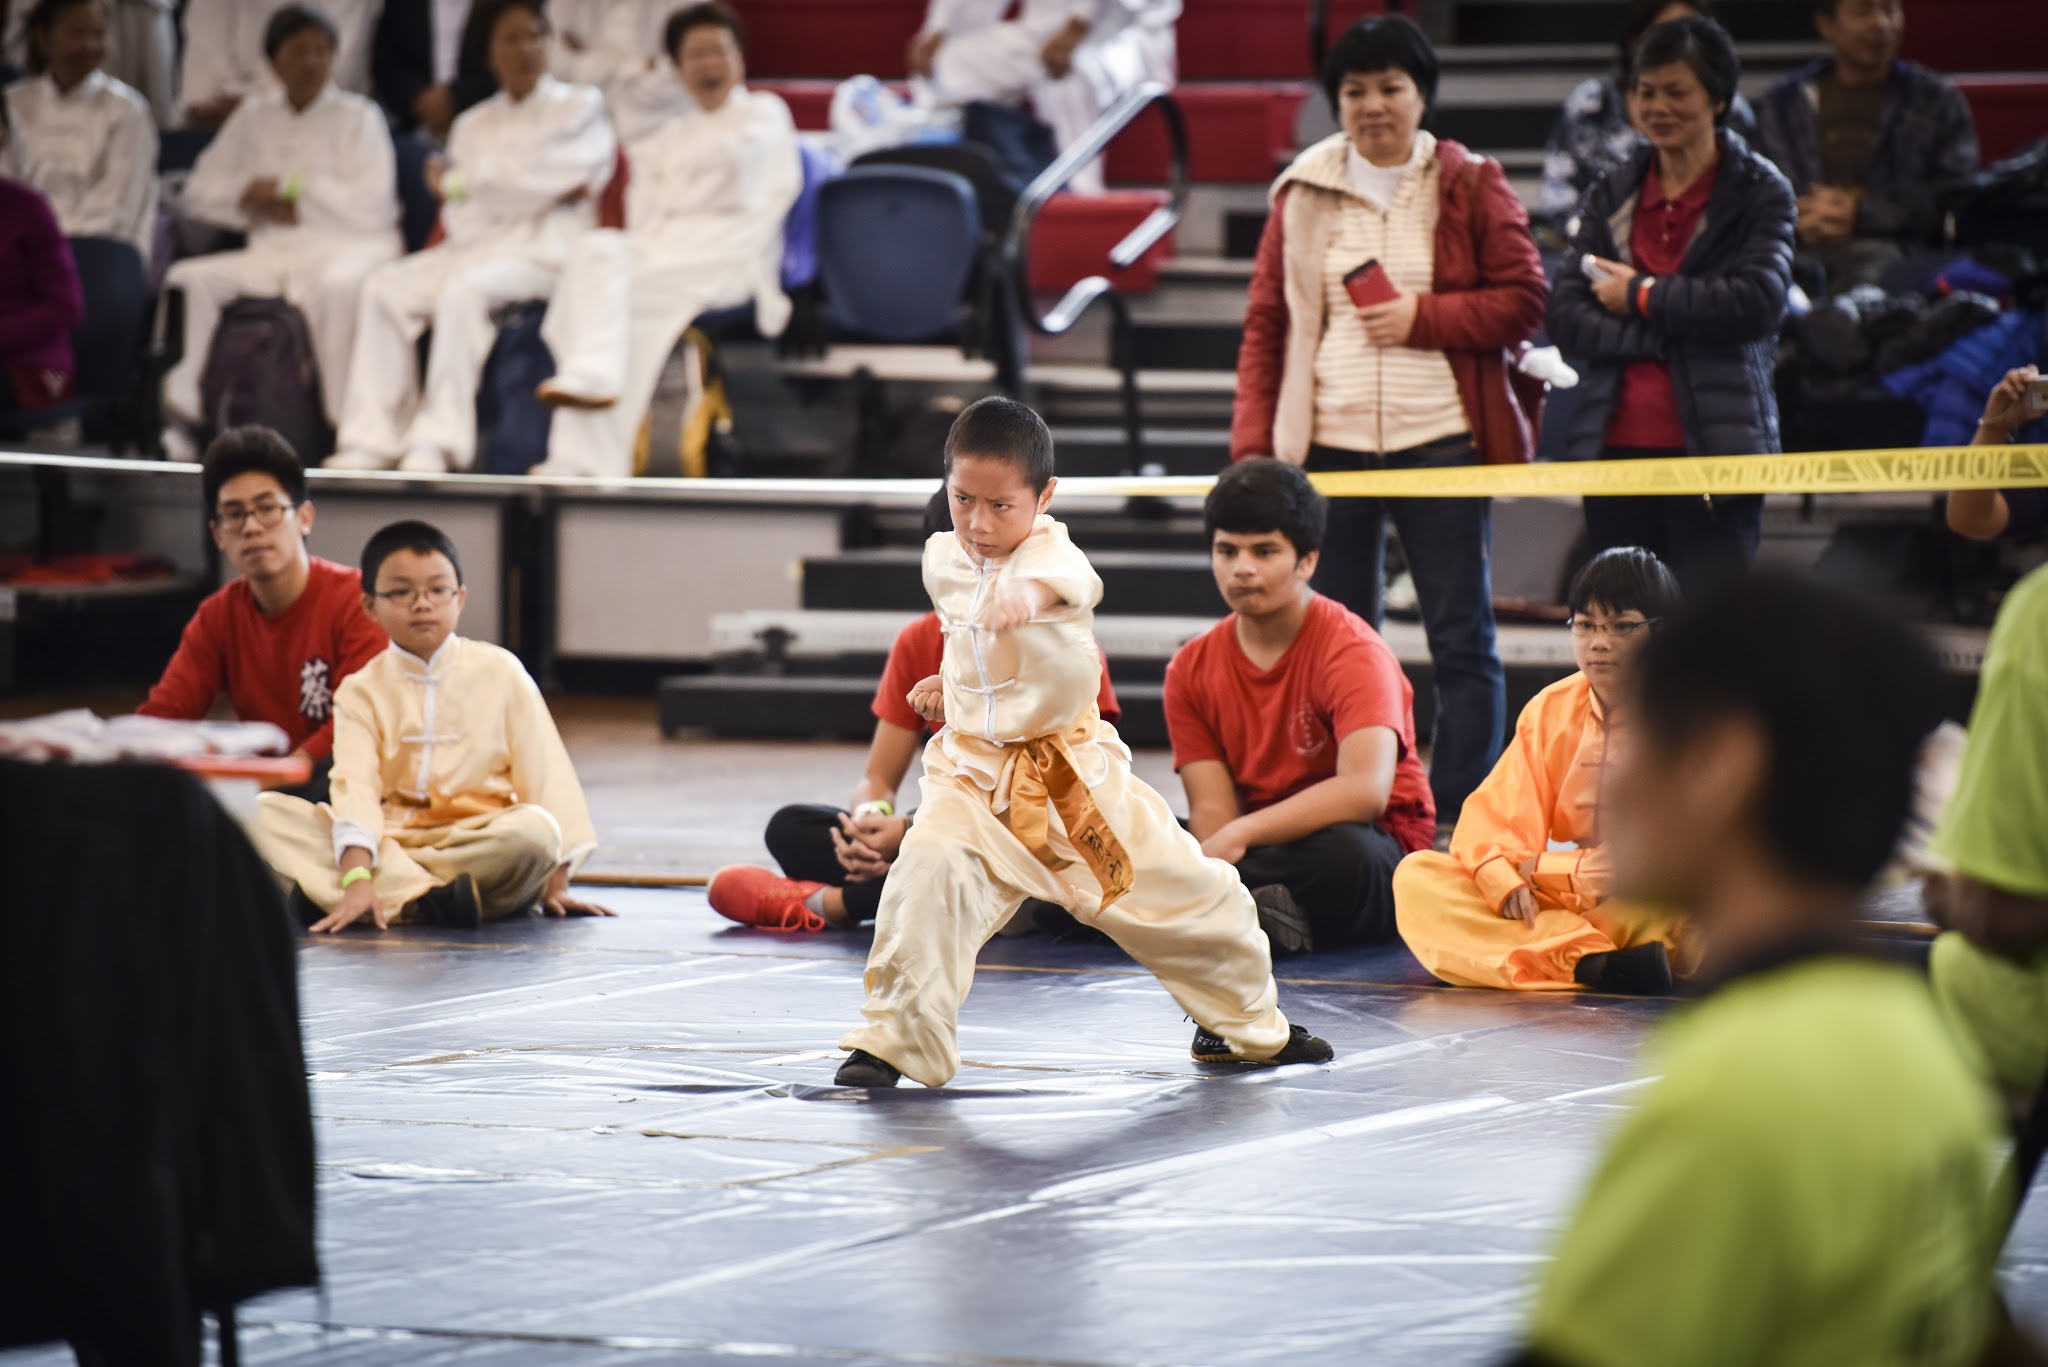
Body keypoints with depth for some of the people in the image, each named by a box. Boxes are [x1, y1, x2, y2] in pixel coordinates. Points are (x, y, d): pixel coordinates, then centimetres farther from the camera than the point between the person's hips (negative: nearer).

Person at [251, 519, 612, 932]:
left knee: (535, 829, -35)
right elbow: (354, 787, -12)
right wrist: (357, 878, -28)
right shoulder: (362, 690, 3)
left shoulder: (500, 673, 4)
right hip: (390, 842, 1)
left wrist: (555, 884, -6)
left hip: (484, 841, -1)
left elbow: (543, 773, 2)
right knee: (267, 812, -20)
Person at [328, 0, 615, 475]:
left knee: (464, 290, -35)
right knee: (386, 288, -20)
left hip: (542, 248, -5)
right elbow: (459, 216, 11)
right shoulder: (474, 125, 24)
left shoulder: (581, 107, 12)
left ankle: (438, 444, -38)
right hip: (477, 242, 5)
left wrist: (464, 183, 4)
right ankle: (371, 440, -24)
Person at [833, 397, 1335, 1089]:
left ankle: (1247, 1023, 33)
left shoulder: (1047, 550, -19)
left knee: (1182, 888, 7)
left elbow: (1071, 578, -49)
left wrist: (1028, 595, -69)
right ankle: (897, 1037, -13)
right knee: (928, 873, -25)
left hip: (1072, 770, -3)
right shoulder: (943, 560, 0)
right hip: (972, 768, 3)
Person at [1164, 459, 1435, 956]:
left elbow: (1365, 790, -29)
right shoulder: (1192, 669, 3)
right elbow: (1211, 810, -4)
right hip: (1259, 858, 5)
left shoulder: (1353, 652, -13)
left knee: (1342, 852, -41)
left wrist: (1241, 834, -33)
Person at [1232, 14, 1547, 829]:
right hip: (1329, 444, 2)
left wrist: (1423, 317, -11)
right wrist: (1252, 445, 0)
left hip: (1440, 439, -2)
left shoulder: (1469, 186, 4)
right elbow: (1265, 326, 8)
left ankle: (1459, 823, 2)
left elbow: (1524, 301, 0)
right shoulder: (1303, 194, 9)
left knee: (1462, 640, -1)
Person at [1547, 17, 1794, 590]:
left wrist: (1641, 297, -7)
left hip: (1716, 448, -4)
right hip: (1617, 446, 4)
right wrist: (1669, 333, -11)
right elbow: (1566, 317, 3)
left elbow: (1758, 301, -13)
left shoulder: (1760, 193, 2)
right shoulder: (1613, 194, 13)